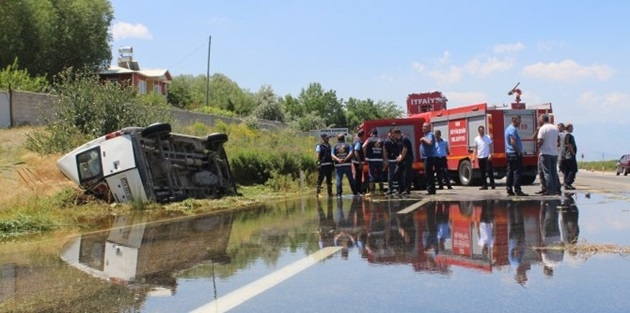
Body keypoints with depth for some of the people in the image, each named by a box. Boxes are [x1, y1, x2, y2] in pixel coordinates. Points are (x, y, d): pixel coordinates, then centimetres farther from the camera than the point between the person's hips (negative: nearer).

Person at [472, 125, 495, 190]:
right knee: (482, 172, 5)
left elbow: (491, 147, -1)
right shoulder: (476, 139, 7)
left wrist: (490, 154, -13)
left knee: (489, 170, -7)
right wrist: (473, 157, 3)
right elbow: (475, 148, 10)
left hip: (487, 157, -3)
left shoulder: (488, 137, 0)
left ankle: (492, 184, 1)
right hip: (480, 157, 3)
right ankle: (484, 185, 9)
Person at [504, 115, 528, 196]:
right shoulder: (513, 129, -13)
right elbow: (513, 142, -22)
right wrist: (519, 152, -17)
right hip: (515, 153, -11)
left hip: (509, 153, 11)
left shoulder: (508, 128, 19)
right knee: (517, 172, -11)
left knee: (510, 172, 10)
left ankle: (509, 190, 11)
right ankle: (517, 190, -13)